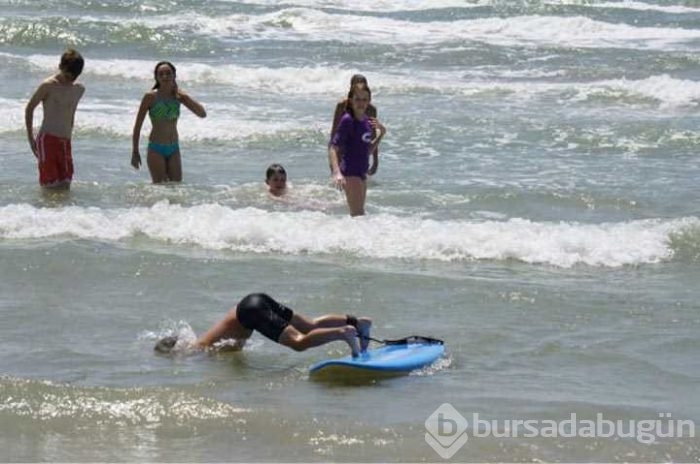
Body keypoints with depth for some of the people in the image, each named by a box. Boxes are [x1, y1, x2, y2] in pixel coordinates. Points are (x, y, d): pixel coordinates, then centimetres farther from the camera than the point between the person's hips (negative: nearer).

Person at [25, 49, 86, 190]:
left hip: (65, 141, 5)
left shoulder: (79, 89, 10)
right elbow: (29, 108, 2)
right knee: (50, 186, -10)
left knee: (65, 185, 1)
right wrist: (30, 138, -1)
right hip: (47, 139, -5)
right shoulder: (48, 86, -7)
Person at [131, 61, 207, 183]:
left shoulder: (178, 96, 2)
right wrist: (135, 151, -3)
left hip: (174, 150, 4)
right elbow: (138, 124, -3)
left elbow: (202, 113, -4)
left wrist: (183, 95, -12)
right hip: (156, 149, -4)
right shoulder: (151, 96, -8)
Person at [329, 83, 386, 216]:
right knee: (358, 215, -14)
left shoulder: (366, 120, 9)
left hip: (362, 172, 8)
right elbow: (334, 148, -20)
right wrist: (337, 172, -33)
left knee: (359, 214, 15)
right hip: (350, 172, -8)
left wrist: (381, 134, 5)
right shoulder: (347, 120, -13)